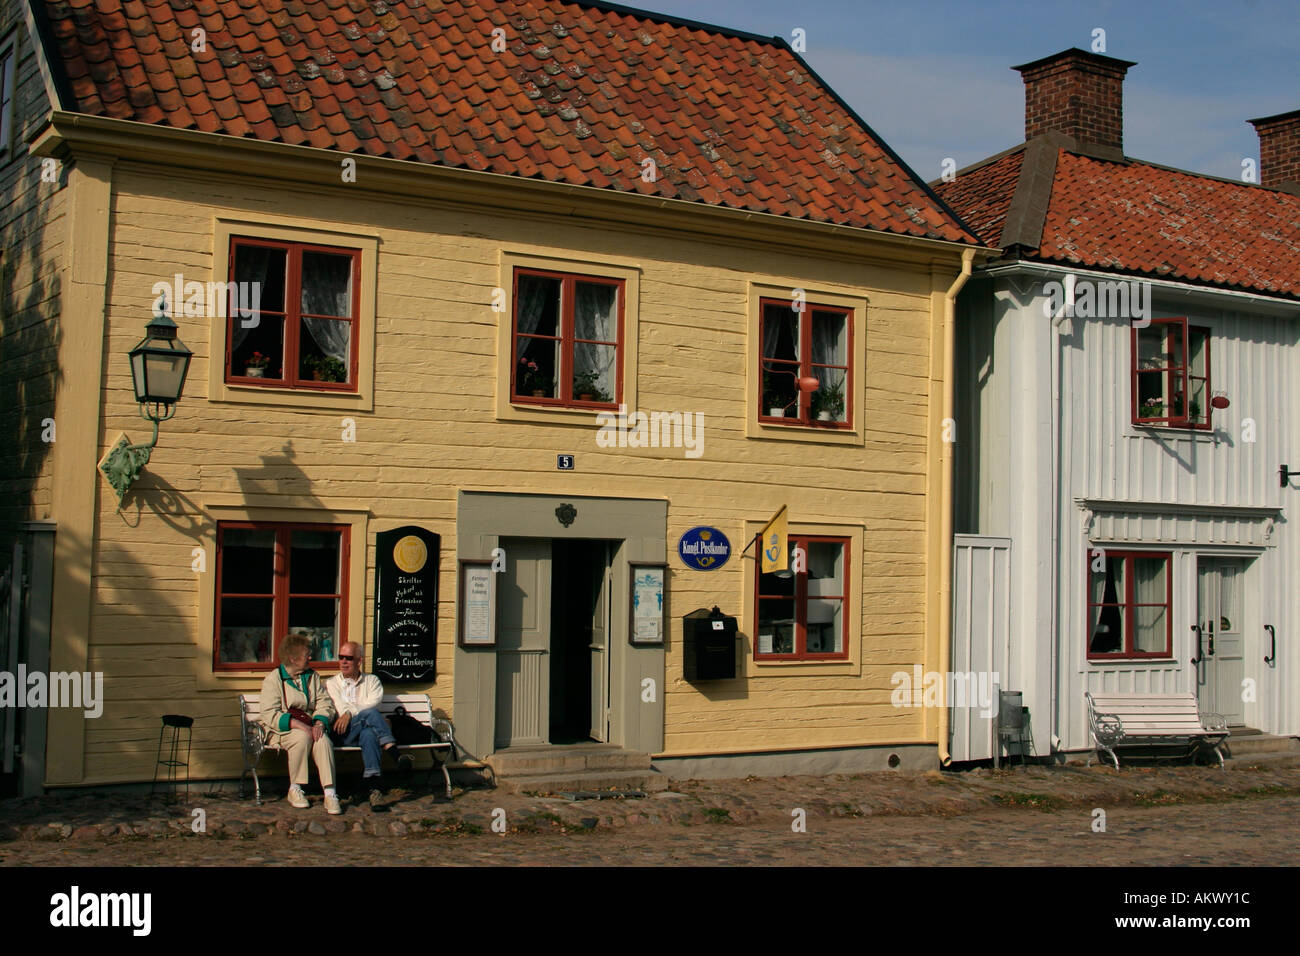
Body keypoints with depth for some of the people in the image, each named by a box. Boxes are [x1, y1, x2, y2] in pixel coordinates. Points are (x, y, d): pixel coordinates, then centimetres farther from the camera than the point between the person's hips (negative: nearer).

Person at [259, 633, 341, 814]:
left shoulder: (313, 677, 16)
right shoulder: (273, 679, 1)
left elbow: (325, 704, 8)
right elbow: (270, 715, -9)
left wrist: (319, 723, -14)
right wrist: (297, 724, -23)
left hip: (310, 727, 3)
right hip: (282, 730, -3)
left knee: (323, 740, -31)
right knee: (303, 737, -36)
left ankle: (330, 793, -37)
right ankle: (295, 790, -21)